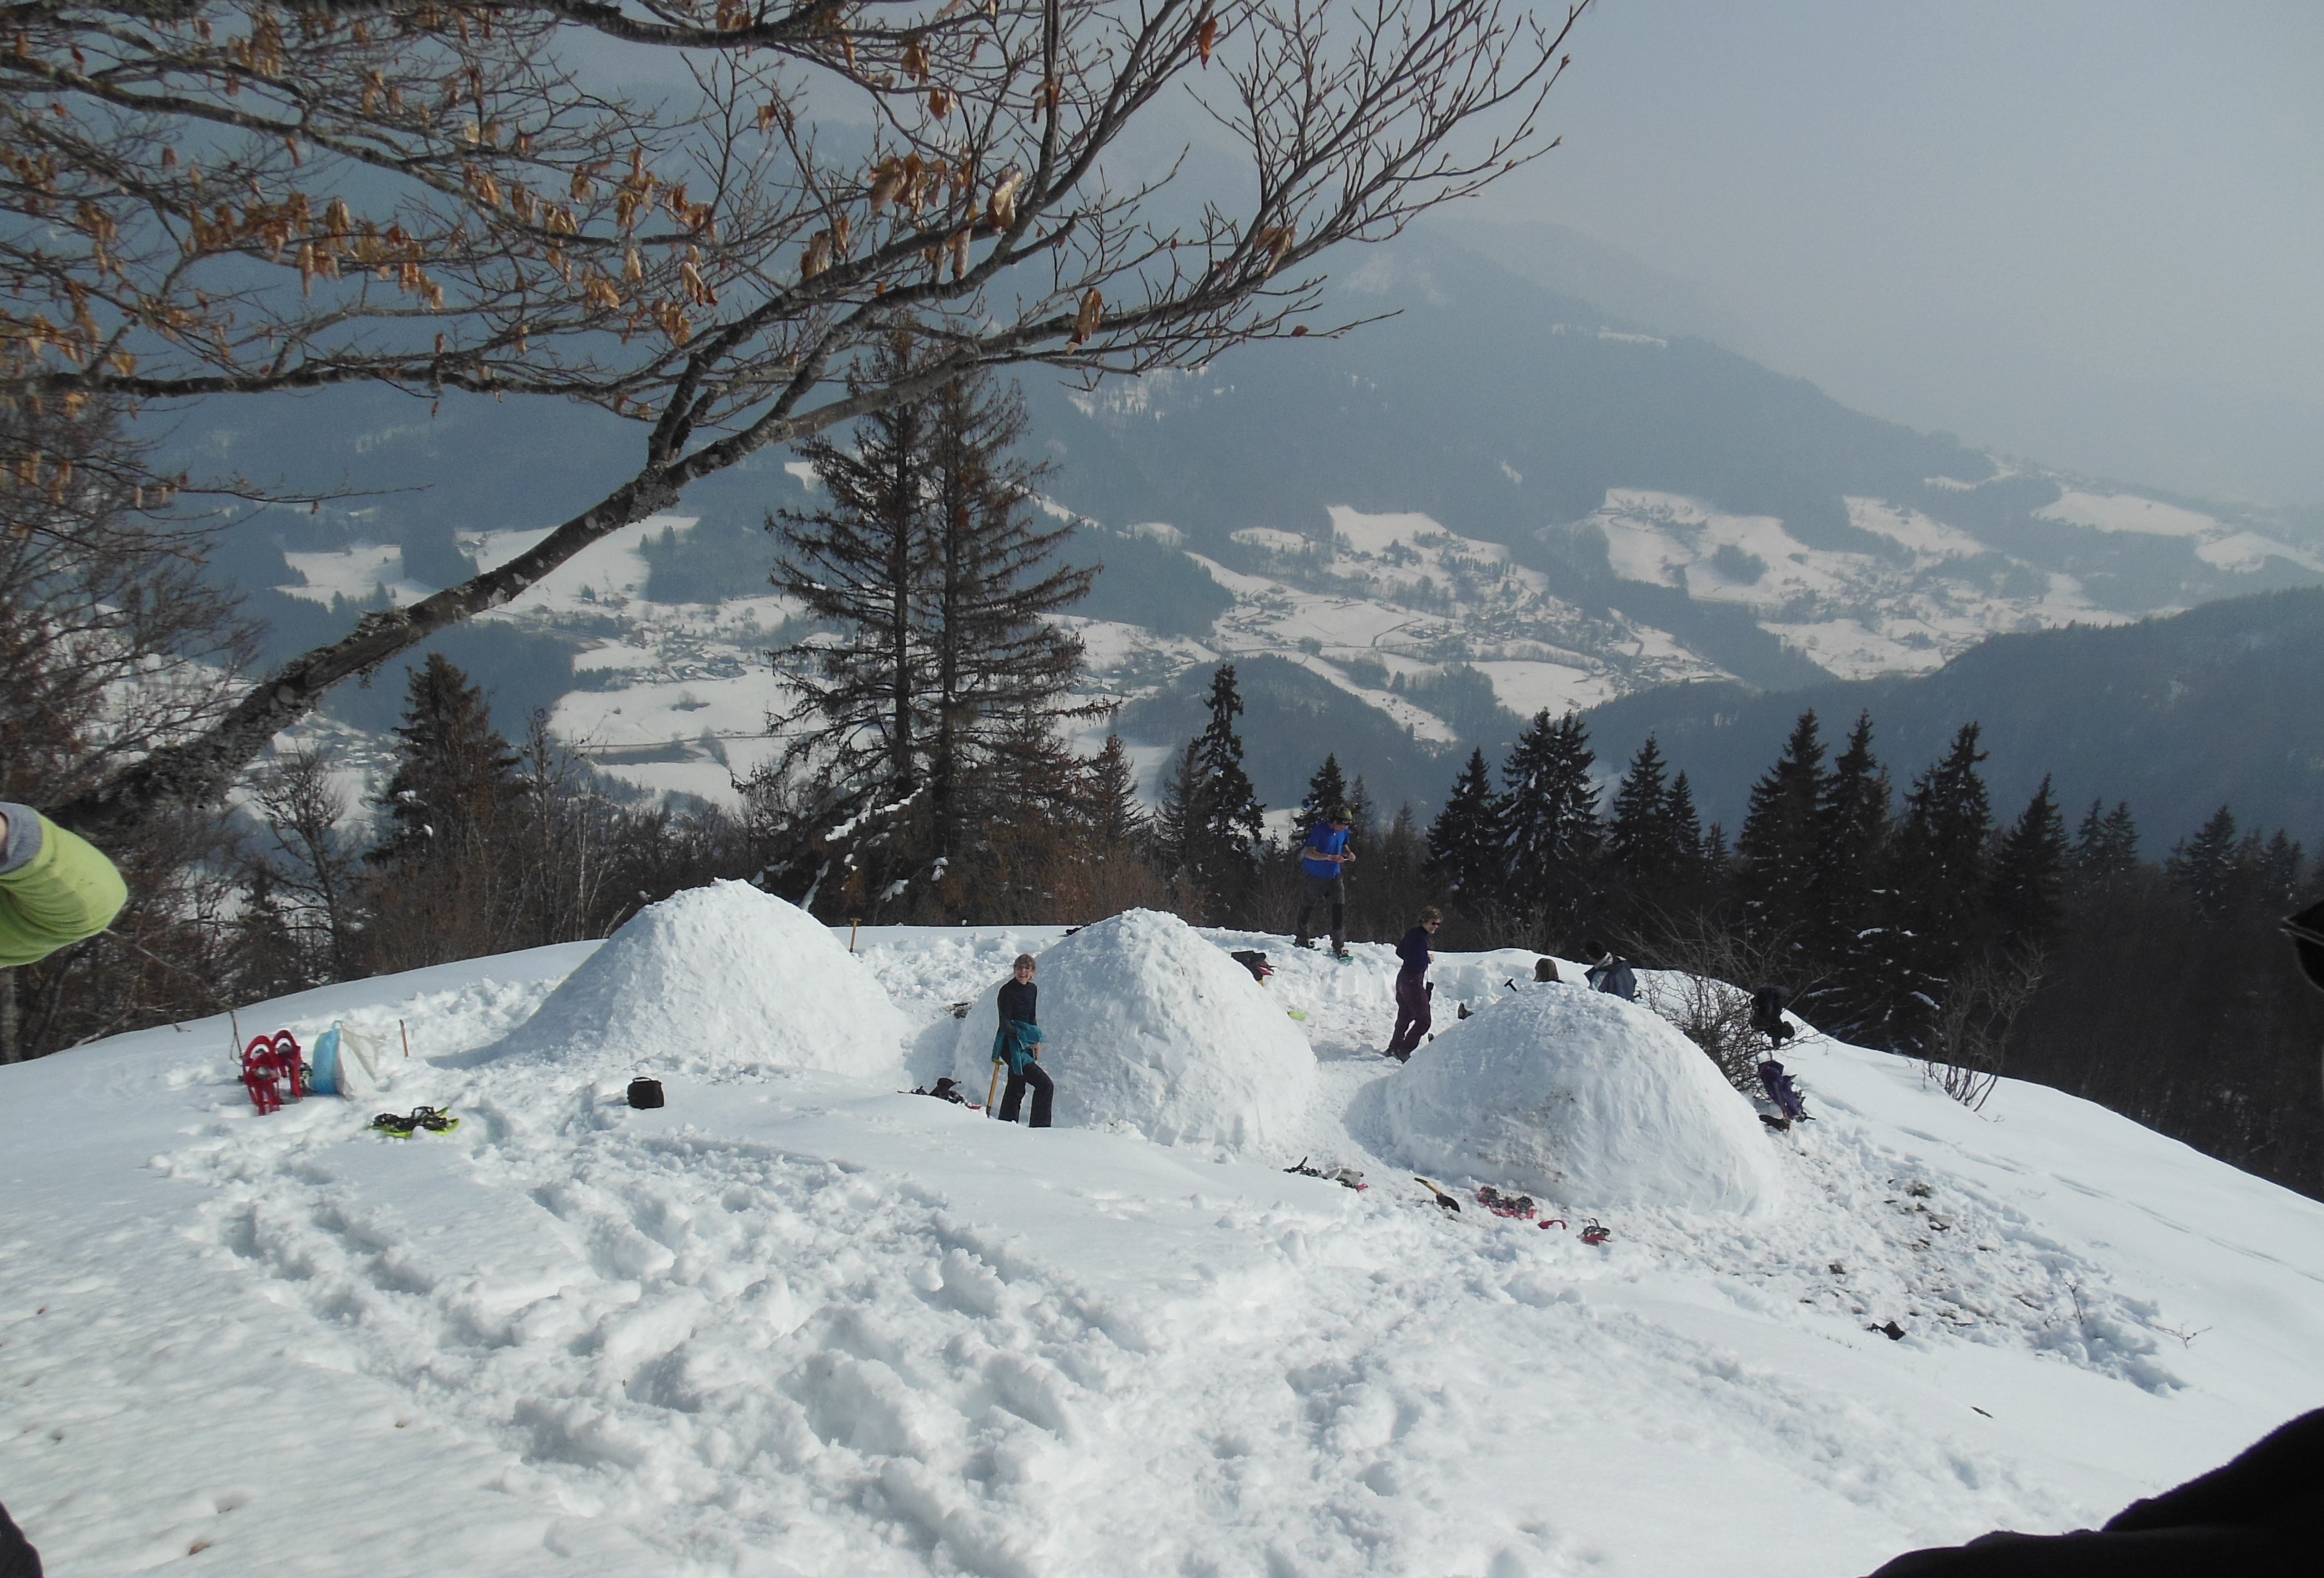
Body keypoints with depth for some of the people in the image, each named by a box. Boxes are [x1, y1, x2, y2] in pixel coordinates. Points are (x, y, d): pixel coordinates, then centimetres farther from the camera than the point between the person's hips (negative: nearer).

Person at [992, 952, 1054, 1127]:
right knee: (1045, 1085, -12)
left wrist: (1037, 1042, 12)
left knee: (1017, 1089, 16)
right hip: (1011, 1045, -8)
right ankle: (1040, 1128, -6)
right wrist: (1023, 1036, -28)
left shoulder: (1033, 989, 8)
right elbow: (1005, 1023, -19)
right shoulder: (1007, 991, -15)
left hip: (1026, 1045, 8)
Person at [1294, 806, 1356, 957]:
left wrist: (1349, 853, -8)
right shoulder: (1320, 830, -22)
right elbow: (1309, 853, -26)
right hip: (1315, 875, -4)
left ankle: (1339, 945, -4)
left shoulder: (1344, 831, -3)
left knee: (1339, 907, -8)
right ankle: (1303, 937, 37)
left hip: (1334, 875, 4)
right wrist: (1330, 857, -37)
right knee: (1309, 905, 15)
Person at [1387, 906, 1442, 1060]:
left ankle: (1394, 1047, 33)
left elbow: (1400, 952, 19)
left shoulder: (1413, 933, 7)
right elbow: (1419, 964, -26)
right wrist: (1429, 959, -6)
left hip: (1403, 978, 10)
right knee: (1423, 1020, -5)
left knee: (1405, 1016, 23)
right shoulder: (1421, 938, -22)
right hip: (1413, 982, -10)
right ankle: (1404, 1051, -7)